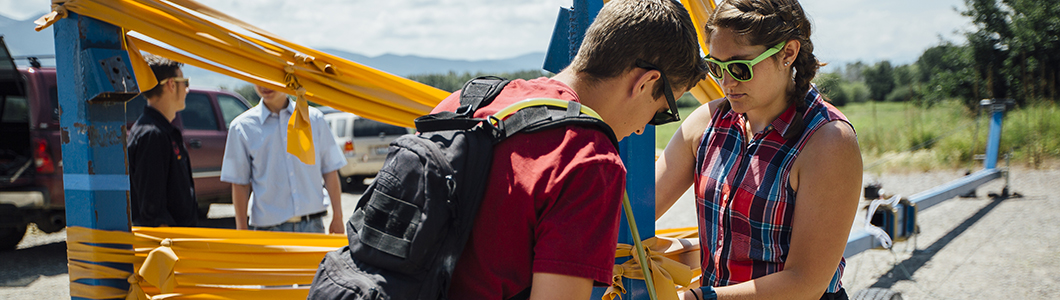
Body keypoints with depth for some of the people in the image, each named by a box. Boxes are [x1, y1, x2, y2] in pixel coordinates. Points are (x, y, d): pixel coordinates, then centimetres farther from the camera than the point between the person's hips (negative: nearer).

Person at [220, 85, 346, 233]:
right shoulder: (242, 126, 2)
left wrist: (337, 218, 6)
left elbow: (330, 171, 9)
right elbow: (239, 184, 3)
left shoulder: (313, 118, 6)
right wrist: (242, 229, 0)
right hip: (268, 228, -1)